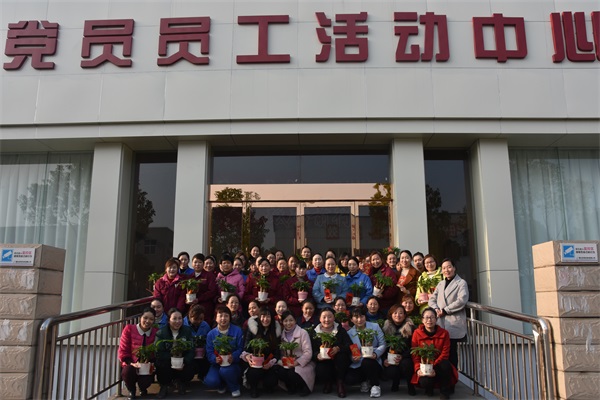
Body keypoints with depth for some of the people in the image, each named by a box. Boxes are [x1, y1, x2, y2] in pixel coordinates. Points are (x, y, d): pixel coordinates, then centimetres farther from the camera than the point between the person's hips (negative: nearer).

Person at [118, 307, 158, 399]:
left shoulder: (156, 332, -3)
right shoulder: (129, 329, -7)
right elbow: (123, 351, -6)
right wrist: (131, 363, -21)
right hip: (131, 365, 0)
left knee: (146, 381, -28)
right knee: (127, 371, -33)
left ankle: (143, 389, 16)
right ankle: (131, 391, 3)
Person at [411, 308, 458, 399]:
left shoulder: (444, 333, -3)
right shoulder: (417, 333, -4)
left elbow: (445, 354, -8)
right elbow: (415, 355, -4)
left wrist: (434, 367, -24)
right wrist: (418, 369, -23)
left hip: (438, 365, 1)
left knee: (446, 364, -34)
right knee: (424, 382, -32)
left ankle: (444, 391, -8)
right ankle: (429, 388, 9)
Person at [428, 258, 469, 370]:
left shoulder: (461, 283, 2)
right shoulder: (440, 284, 22)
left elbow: (462, 300, -12)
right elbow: (432, 299, 16)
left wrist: (445, 310, -12)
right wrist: (436, 309, -5)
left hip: (454, 323, -5)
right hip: (441, 323, 5)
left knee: (452, 351, -3)